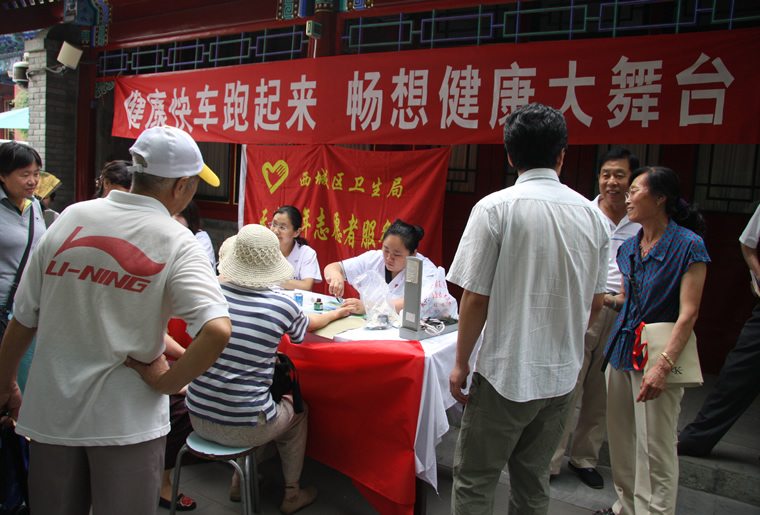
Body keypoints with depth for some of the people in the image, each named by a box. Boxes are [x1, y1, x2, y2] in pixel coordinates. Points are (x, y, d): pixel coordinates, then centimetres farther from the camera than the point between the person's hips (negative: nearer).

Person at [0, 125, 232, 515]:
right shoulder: (175, 242, -15)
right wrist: (165, 383, -13)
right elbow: (217, 330, -29)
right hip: (127, 420, -4)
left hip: (51, 410, 4)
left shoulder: (71, 217, -4)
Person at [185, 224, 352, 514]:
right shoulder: (282, 306, -14)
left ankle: (240, 482, 42)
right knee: (296, 411, 27)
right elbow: (309, 324, 9)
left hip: (198, 419, 4)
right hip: (243, 429, -4)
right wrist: (337, 313, 31)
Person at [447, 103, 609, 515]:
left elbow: (475, 298, -13)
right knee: (534, 480, 20)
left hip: (505, 372, -5)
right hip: (563, 374, 6)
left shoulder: (495, 208, -13)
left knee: (473, 481, 9)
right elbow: (596, 303, 9)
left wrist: (461, 363, -1)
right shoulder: (591, 214, 2)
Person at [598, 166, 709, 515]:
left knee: (654, 451, 0)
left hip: (657, 354, -7)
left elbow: (688, 313, -17)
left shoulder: (688, 245, -11)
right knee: (621, 441, 15)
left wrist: (663, 366, -23)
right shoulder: (629, 247, 10)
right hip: (622, 350, 7)